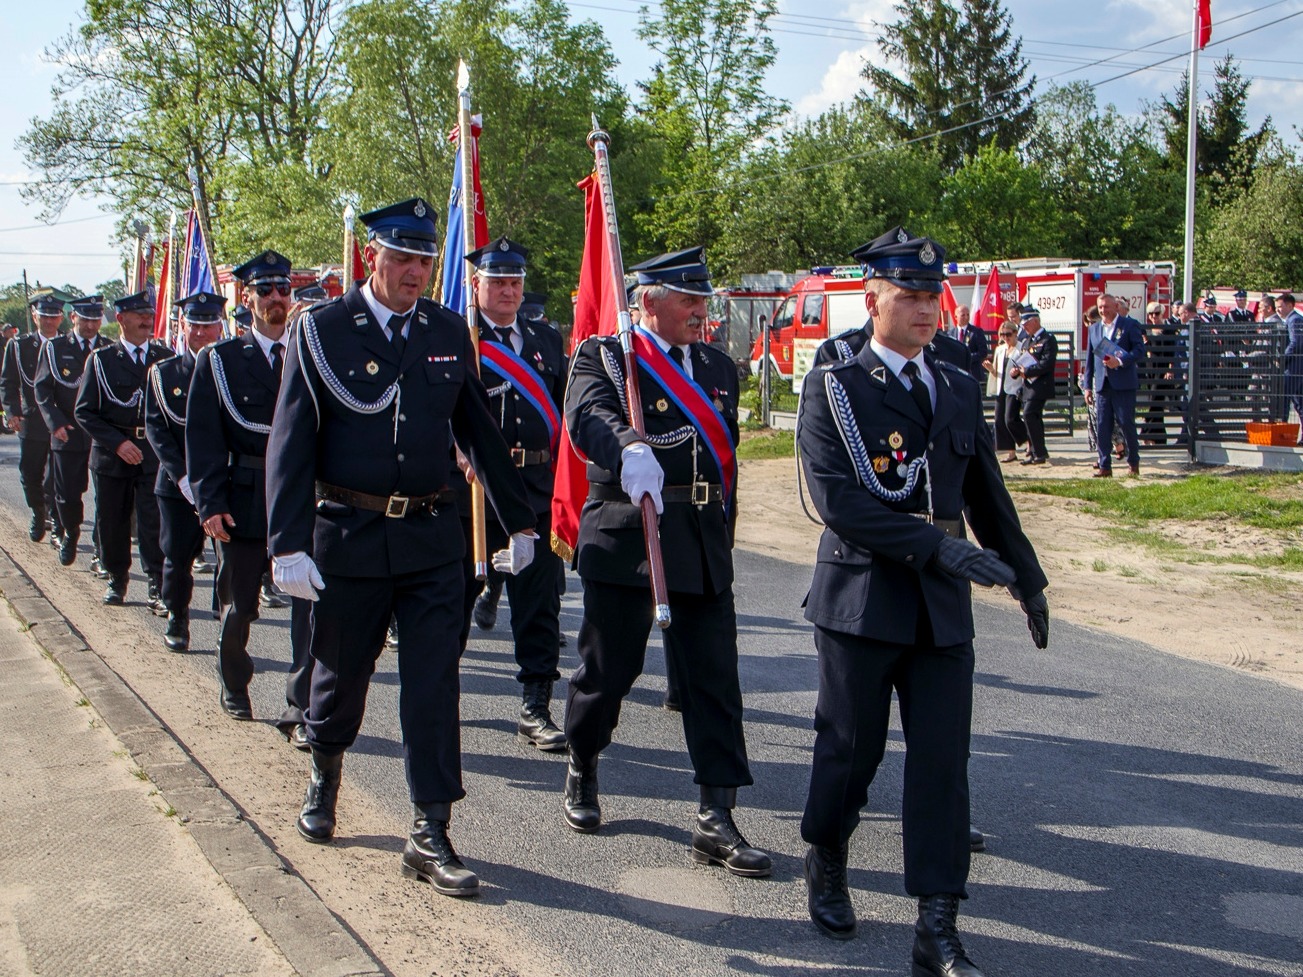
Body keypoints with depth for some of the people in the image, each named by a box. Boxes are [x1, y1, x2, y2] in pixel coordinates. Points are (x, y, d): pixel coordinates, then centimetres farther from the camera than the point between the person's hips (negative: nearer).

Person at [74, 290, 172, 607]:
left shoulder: (165, 357, 7)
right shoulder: (101, 359, 3)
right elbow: (84, 411, -1)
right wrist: (118, 443, -12)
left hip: (154, 453, 0)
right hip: (111, 454, 0)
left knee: (154, 522, -7)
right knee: (112, 522, 9)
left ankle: (157, 588, -2)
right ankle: (116, 580, 27)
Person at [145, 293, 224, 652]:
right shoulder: (163, 373, 7)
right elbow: (155, 428, 1)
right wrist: (182, 476, -12)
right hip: (178, 484, 1)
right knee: (177, 557, 5)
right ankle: (177, 622, 26)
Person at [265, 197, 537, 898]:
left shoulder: (449, 333, 6)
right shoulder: (322, 329, -4)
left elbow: (479, 432, 13)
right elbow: (289, 440, -8)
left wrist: (518, 521, 15)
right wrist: (288, 544, -16)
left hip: (432, 537, 2)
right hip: (348, 534, -2)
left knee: (433, 682, -2)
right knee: (341, 673, 13)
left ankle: (430, 835, 5)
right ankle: (324, 772, 43)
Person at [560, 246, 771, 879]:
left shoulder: (719, 366, 15)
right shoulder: (604, 356, -3)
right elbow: (588, 417, -24)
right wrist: (629, 449, -45)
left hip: (703, 544, 5)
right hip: (625, 537, -4)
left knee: (714, 678, 1)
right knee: (608, 668, 8)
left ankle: (716, 821, 5)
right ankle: (582, 771, 35)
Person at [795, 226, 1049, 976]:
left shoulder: (960, 390, 12)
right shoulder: (834, 389, -5)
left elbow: (989, 495, 19)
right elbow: (837, 500, -17)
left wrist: (1027, 577, 21)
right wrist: (938, 545, -23)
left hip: (944, 606, 4)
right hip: (862, 599, -4)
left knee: (943, 760, 2)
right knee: (852, 749, 7)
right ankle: (827, 865, 36)